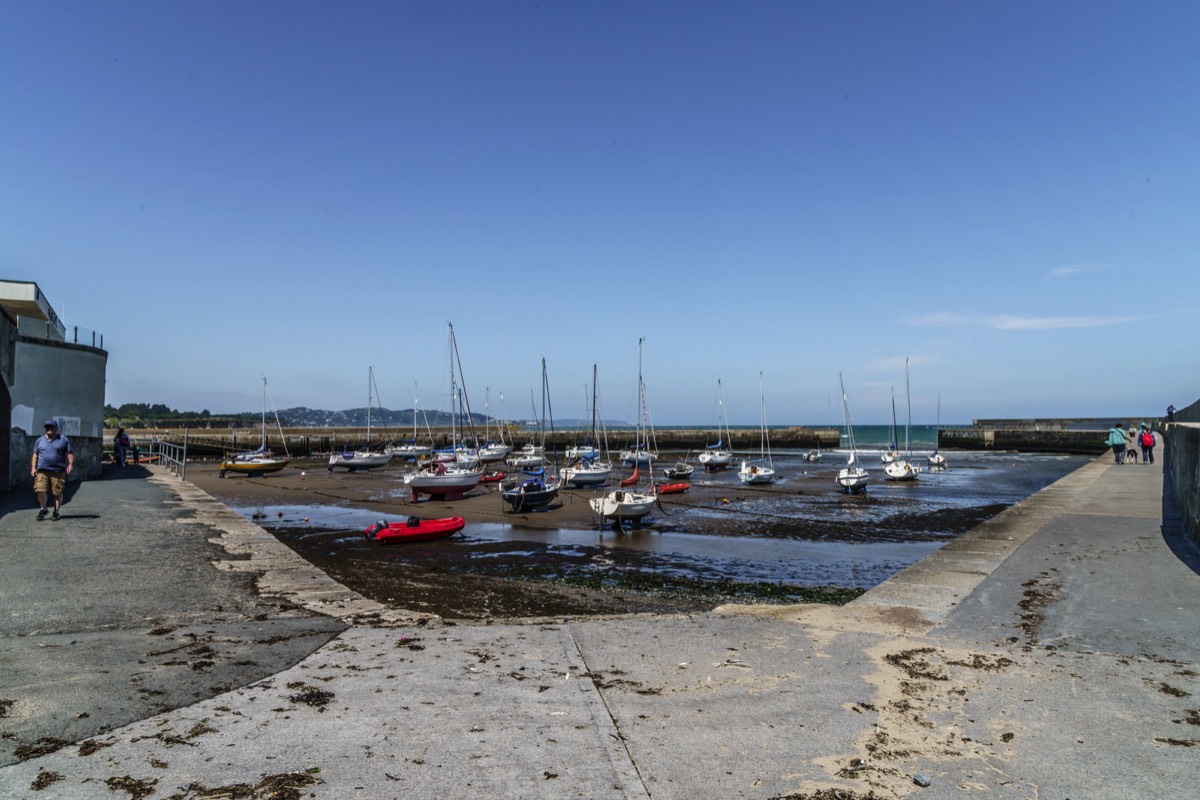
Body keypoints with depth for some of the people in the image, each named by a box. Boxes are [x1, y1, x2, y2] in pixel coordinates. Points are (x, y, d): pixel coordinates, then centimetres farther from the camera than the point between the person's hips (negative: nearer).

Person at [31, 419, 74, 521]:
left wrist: (71, 463, -10)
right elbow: (35, 455, 14)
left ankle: (56, 512, 13)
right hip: (42, 471, 2)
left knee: (58, 493, 0)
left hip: (58, 471, -2)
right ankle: (43, 509, 13)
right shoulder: (40, 440, 14)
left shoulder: (63, 440, 7)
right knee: (40, 490, -9)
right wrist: (33, 468, 5)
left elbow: (70, 453, 6)